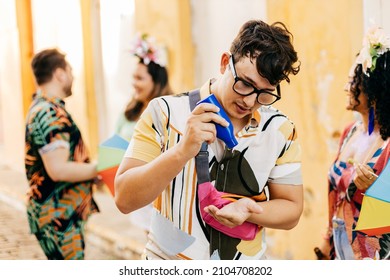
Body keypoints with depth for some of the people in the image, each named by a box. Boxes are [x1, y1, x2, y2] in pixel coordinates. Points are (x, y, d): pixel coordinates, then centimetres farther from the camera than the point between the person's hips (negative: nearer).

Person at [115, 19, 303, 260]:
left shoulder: (281, 130, -6)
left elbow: (291, 211, -1)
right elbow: (125, 200, -17)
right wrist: (184, 150, -30)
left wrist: (248, 211, -20)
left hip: (247, 265, 2)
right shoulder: (166, 113, -12)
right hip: (168, 263, -1)